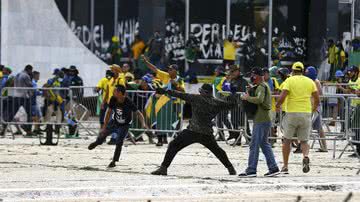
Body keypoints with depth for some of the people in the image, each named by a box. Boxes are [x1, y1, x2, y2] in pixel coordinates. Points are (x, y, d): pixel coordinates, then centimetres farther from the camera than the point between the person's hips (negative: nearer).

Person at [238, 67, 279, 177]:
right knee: (264, 144, 14)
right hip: (265, 120, 10)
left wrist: (247, 98, -17)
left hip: (261, 121, -10)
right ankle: (273, 168, 13)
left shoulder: (261, 87, -13)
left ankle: (251, 170, -8)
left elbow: (259, 99, -30)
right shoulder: (265, 86, 19)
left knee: (254, 145, -8)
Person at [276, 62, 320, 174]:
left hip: (292, 113, -2)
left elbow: (282, 97, -12)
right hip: (306, 113, 2)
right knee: (304, 141, 10)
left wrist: (278, 105, 7)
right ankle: (305, 156, -22)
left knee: (287, 140, 11)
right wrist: (314, 108, 26)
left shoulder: (289, 80, -1)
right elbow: (317, 99, 6)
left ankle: (285, 166, 10)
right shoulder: (310, 82, 9)